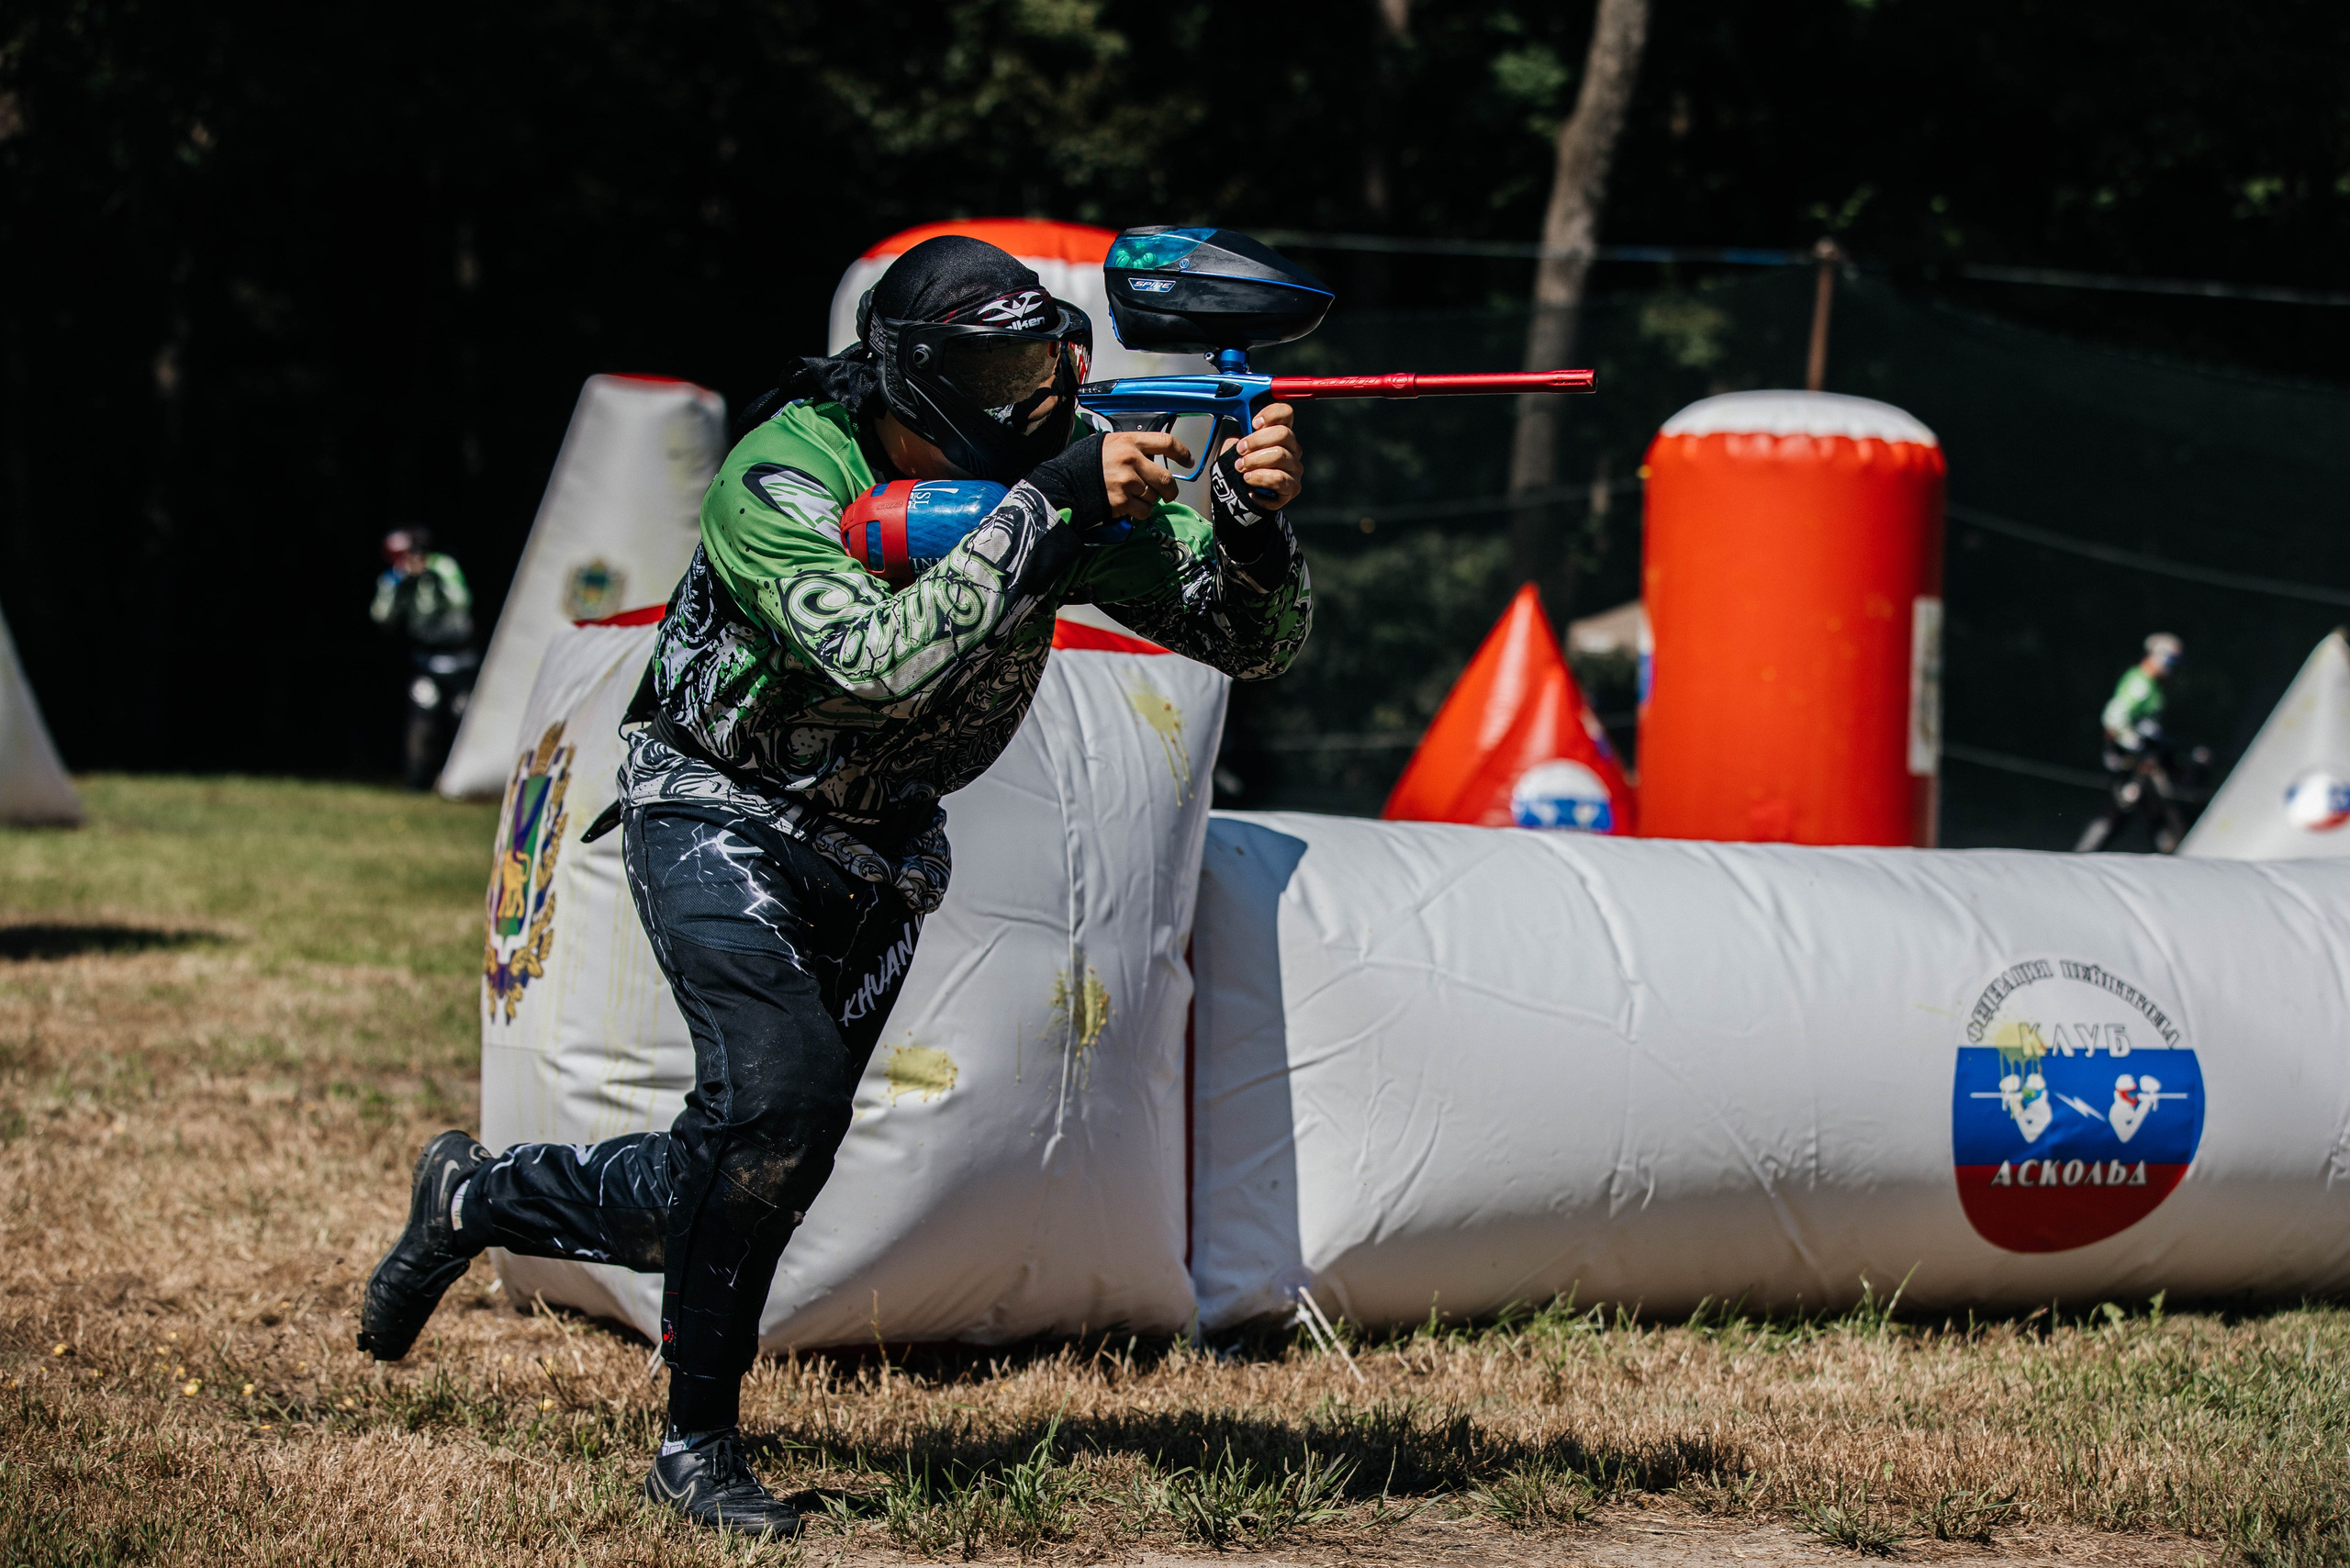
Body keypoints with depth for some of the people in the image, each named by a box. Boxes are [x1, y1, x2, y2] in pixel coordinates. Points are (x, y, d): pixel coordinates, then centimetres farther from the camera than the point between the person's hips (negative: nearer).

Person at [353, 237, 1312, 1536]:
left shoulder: (1071, 465, -12)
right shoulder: (783, 478, -26)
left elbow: (1251, 639, -12)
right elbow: (887, 657, -41)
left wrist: (1252, 515, -33)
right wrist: (1047, 506, -42)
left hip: (875, 860, 6)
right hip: (719, 818, -5)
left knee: (749, 1187, 4)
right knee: (779, 1094, -28)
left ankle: (477, 1199, 32)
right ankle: (699, 1450, -11)